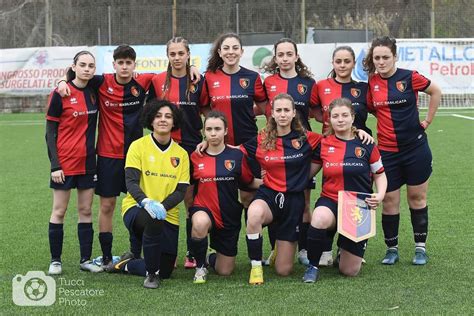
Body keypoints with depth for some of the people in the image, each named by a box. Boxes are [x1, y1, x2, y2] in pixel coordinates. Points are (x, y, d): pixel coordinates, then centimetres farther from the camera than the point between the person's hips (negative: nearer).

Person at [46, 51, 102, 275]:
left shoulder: (93, 93, 5)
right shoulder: (60, 94, -9)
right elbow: (50, 132, -8)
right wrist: (55, 165, -14)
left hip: (88, 161, 5)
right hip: (65, 162, -5)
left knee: (86, 211, 8)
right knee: (59, 211, 3)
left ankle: (86, 259, 15)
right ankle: (55, 260, 11)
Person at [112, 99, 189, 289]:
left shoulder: (181, 154, 6)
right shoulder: (138, 146, -3)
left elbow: (181, 191, -1)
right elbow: (131, 182, -12)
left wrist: (162, 206, -21)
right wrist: (147, 201, -33)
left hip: (168, 216, 4)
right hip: (136, 209, -4)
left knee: (165, 272, -2)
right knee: (153, 220, -41)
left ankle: (125, 264, 26)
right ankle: (151, 273, -20)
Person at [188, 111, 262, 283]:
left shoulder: (237, 155, -4)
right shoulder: (196, 157, -4)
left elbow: (250, 182, 6)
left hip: (229, 217, 1)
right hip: (204, 209, -1)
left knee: (224, 271, 6)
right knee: (200, 223, -40)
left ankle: (213, 258, 46)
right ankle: (200, 267, -13)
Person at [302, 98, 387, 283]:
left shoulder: (366, 145, -2)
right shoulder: (323, 145, 1)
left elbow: (380, 175, 7)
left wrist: (380, 195, -11)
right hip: (330, 202, 0)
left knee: (350, 271, -1)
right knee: (320, 218, -41)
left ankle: (343, 249, 37)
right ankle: (313, 266, -17)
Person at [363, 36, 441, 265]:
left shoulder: (409, 77, -9)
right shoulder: (371, 82, -1)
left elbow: (435, 92, 6)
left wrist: (428, 120, 4)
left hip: (415, 147, -2)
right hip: (386, 150, 2)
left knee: (417, 197, 7)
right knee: (389, 201, 5)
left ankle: (420, 247, 18)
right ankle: (392, 249, 17)